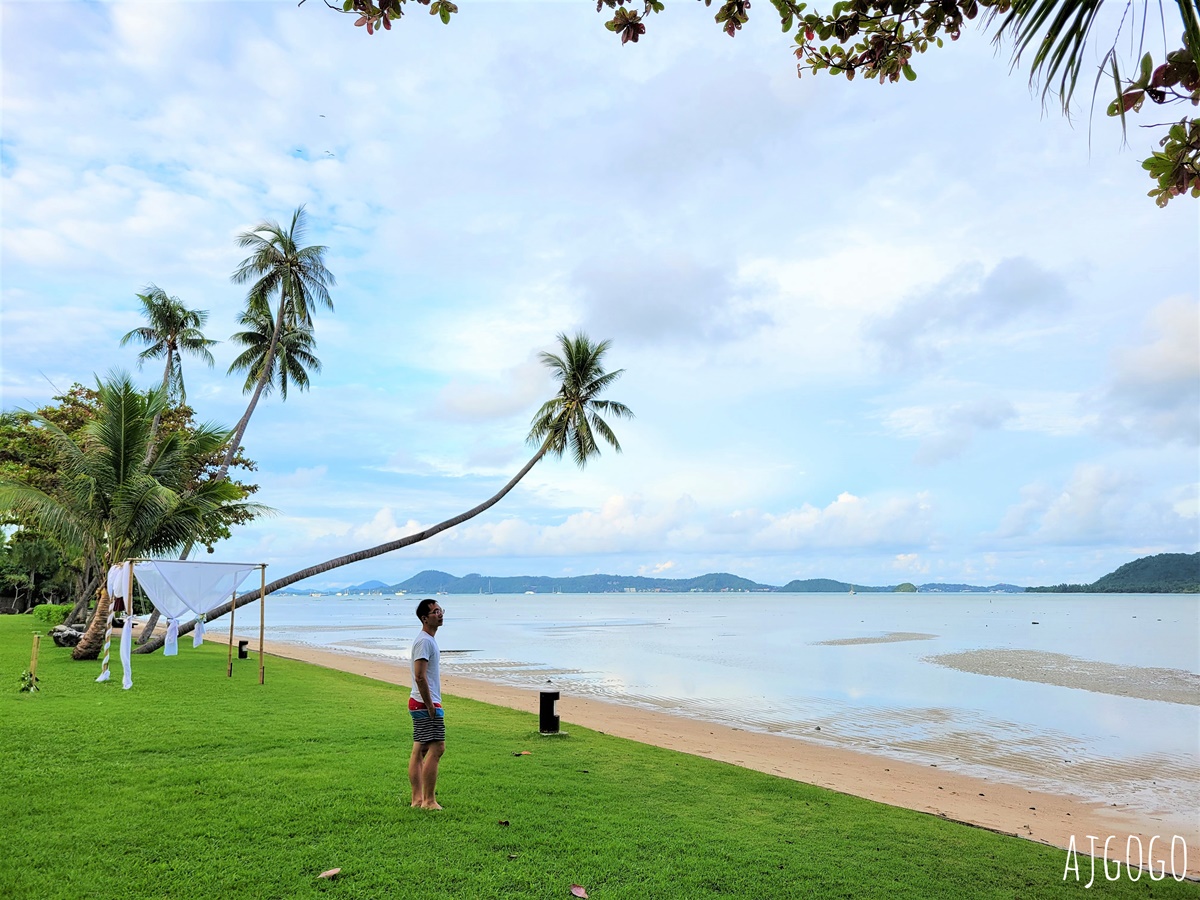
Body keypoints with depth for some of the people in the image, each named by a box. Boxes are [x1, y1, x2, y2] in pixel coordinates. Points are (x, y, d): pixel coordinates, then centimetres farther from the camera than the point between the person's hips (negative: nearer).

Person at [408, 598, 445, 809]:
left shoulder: (429, 639, 16)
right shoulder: (424, 641, -17)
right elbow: (420, 676, -23)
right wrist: (430, 705, -21)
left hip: (419, 703, 11)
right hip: (425, 704, -11)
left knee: (419, 750, 12)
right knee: (436, 748, -9)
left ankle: (417, 798, 18)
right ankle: (429, 800, -4)